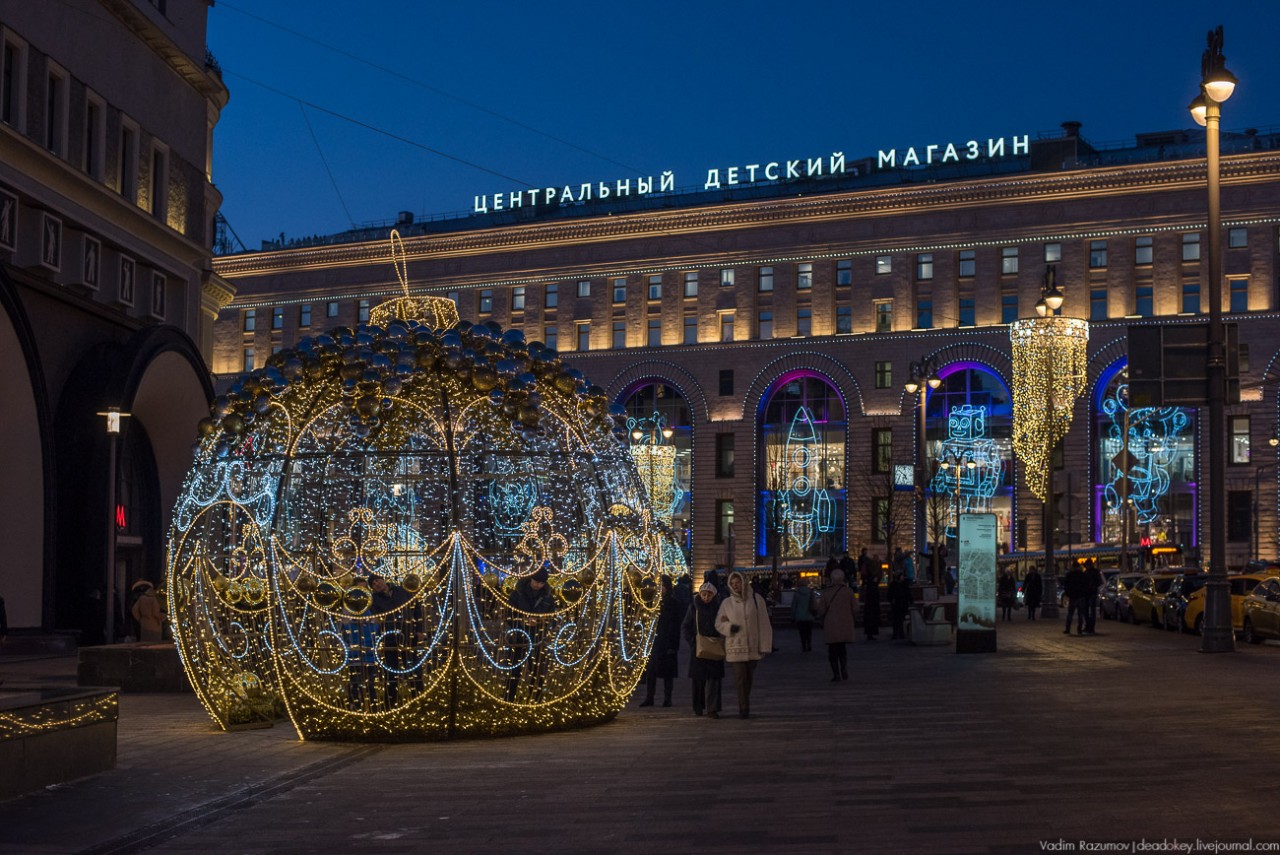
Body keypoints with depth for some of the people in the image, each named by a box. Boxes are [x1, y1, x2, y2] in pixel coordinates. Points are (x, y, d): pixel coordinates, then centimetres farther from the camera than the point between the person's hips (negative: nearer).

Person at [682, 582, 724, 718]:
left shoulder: (718, 608, 4)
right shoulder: (694, 608, 3)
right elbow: (686, 627, 5)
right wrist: (692, 641, -7)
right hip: (698, 649, 0)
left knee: (713, 678, -7)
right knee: (698, 679, 5)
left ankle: (712, 709, -8)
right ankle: (698, 708, 18)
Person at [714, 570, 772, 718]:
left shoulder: (756, 600, 0)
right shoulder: (727, 603, 3)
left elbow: (764, 624, 0)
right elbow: (718, 624, 9)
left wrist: (765, 646, -3)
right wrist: (729, 627, -13)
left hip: (753, 647, 1)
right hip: (735, 647, 0)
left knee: (749, 679, 9)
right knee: (740, 678, -8)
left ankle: (744, 708, 24)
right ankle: (744, 708, -4)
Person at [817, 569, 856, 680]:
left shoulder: (826, 593, -5)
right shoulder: (848, 591, -5)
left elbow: (821, 610, -6)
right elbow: (855, 607, -3)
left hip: (831, 625, -1)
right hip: (845, 624, 2)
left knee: (832, 650, 6)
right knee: (842, 647, 20)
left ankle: (836, 674, 0)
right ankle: (844, 669, 2)